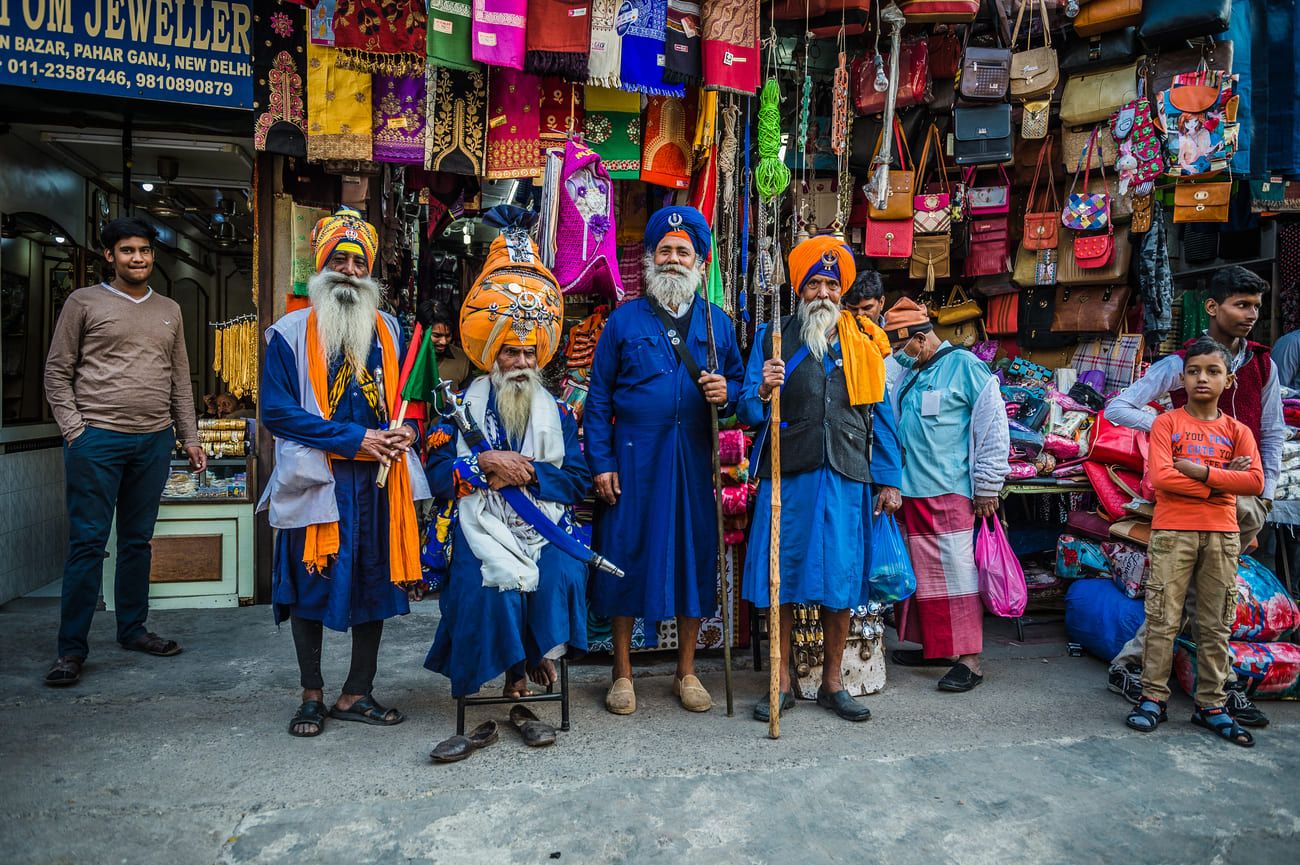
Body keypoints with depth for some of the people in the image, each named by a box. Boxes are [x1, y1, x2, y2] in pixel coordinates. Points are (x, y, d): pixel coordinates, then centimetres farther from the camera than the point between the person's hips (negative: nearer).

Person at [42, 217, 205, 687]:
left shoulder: (169, 310, 14)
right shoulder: (84, 302, 3)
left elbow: (181, 380, 16)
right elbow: (57, 372, 2)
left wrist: (190, 438, 11)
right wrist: (74, 432, -8)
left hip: (155, 440, 4)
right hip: (97, 438, -4)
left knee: (138, 540, 11)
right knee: (87, 543, -2)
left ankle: (133, 629, 23)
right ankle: (72, 649, 7)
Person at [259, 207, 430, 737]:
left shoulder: (387, 330, 11)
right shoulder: (291, 333, -1)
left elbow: (407, 395, 19)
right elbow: (277, 410, -10)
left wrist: (407, 430, -4)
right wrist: (355, 440, -16)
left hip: (379, 480, 4)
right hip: (315, 482, -3)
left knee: (377, 584, 8)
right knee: (309, 587, 6)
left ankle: (357, 694, 24)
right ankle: (312, 694, 24)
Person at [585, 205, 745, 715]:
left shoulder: (718, 322, 11)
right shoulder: (624, 319, 5)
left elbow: (738, 380, 15)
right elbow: (599, 396, 2)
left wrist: (726, 392, -9)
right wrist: (600, 462, -5)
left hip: (694, 457, 2)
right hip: (634, 457, -2)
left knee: (694, 555, 6)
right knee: (627, 554, 2)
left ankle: (686, 672, 23)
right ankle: (623, 673, 19)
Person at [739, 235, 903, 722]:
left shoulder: (861, 343, 13)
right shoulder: (773, 337, 8)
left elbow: (880, 414, 13)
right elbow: (748, 413, 3)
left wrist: (889, 479, 8)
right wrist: (763, 393, -19)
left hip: (845, 477, 1)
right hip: (787, 475, -1)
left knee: (841, 580, 6)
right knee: (782, 577, 4)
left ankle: (833, 682, 23)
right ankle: (782, 682, 19)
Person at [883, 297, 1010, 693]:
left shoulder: (964, 366, -6)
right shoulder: (908, 374, 16)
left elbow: (993, 426, -9)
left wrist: (987, 486, -9)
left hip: (949, 493, -8)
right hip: (912, 492, 8)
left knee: (955, 570, -5)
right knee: (922, 571, 13)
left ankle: (969, 660, 3)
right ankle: (933, 646, 25)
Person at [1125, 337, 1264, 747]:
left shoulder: (1237, 431, 10)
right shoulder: (1166, 423, 2)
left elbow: (1255, 483, -5)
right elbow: (1159, 477, -12)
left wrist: (1199, 470, -13)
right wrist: (1220, 482, -9)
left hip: (1222, 534, 3)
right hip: (1173, 532, -3)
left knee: (1216, 625, 8)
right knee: (1163, 619, -1)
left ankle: (1211, 705, 17)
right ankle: (1153, 698, 7)